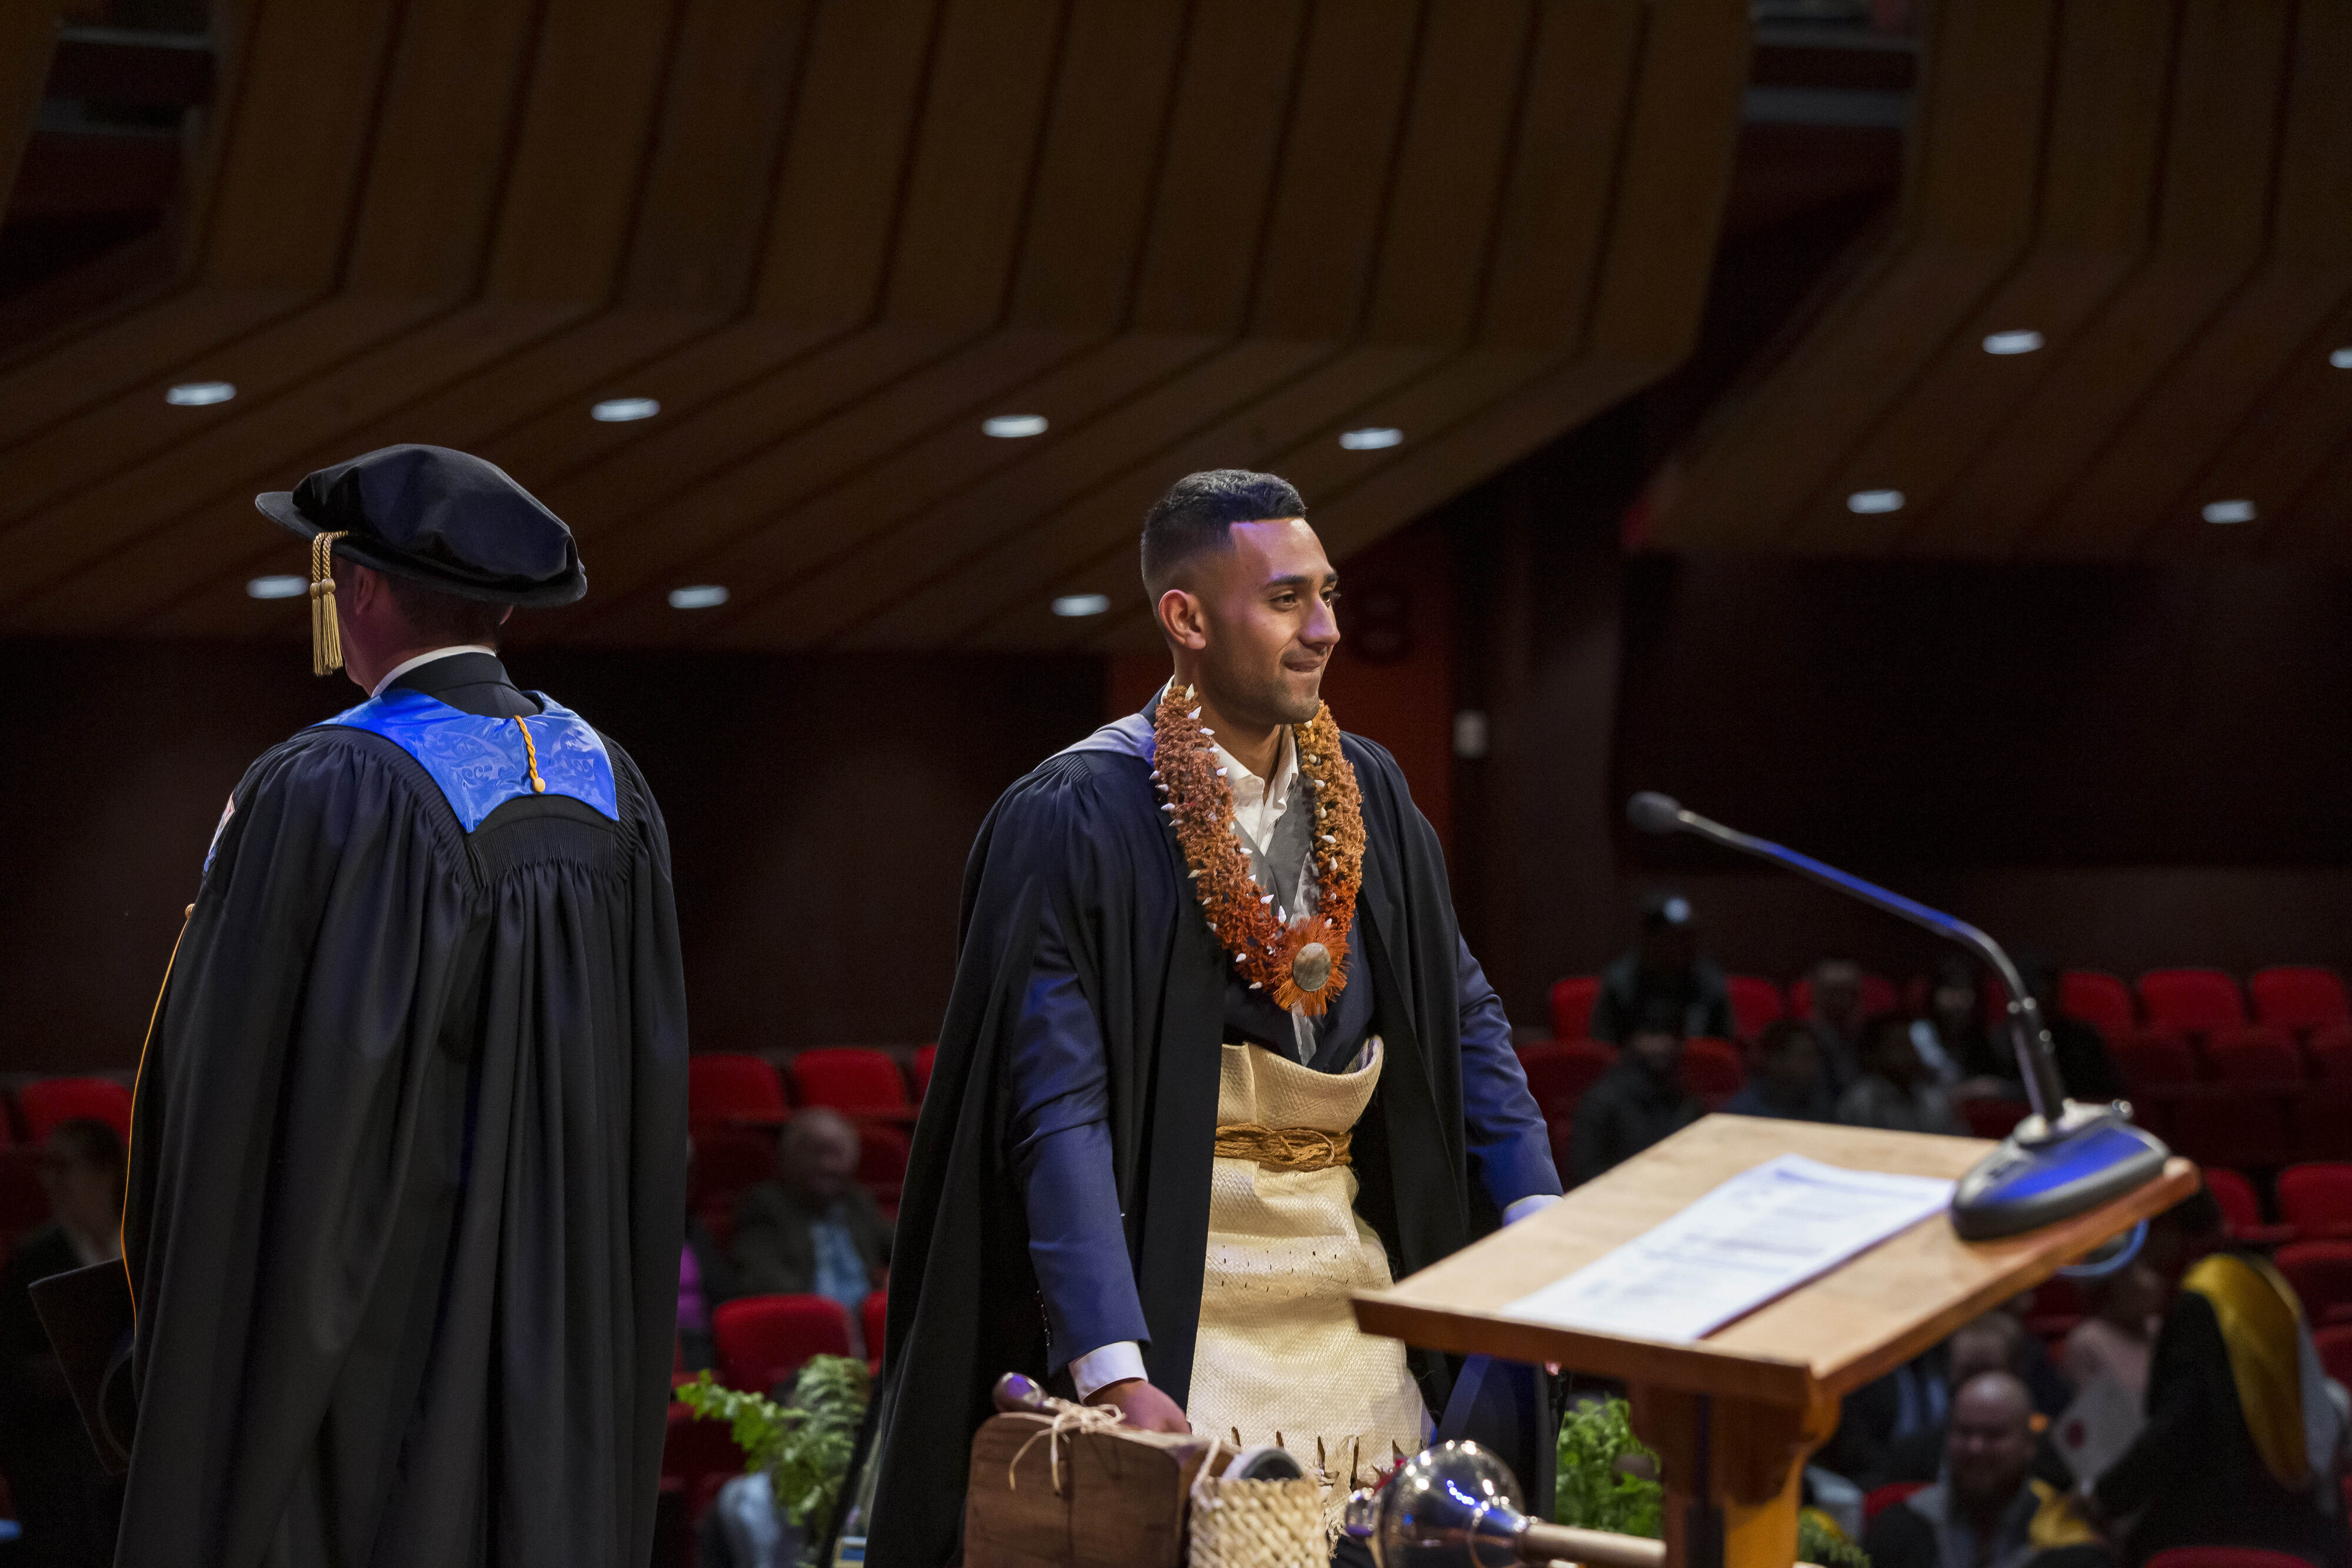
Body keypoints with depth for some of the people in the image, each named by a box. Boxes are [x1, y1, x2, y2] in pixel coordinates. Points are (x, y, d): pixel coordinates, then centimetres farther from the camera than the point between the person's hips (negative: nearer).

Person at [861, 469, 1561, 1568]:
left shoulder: (1367, 794, 6)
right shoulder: (1074, 823, -14)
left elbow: (1461, 1012, 12)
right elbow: (1058, 1111, -19)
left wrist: (1539, 1216, -2)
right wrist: (1113, 1371, -29)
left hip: (1352, 1278, 6)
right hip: (1174, 1303, -5)